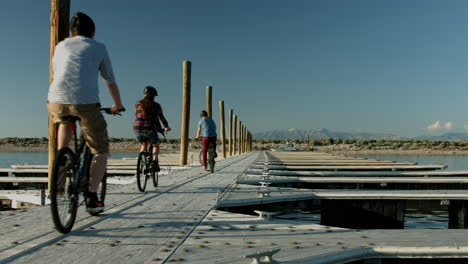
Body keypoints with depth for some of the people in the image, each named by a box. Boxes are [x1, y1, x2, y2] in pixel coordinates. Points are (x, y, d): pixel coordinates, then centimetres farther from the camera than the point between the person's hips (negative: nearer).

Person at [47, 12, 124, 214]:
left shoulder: (60, 46, 23)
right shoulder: (99, 48, 14)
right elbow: (110, 82, 19)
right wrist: (118, 105, 35)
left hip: (56, 101, 4)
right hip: (86, 103, -3)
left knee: (66, 121, 40)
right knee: (101, 151, 14)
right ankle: (92, 198, 5)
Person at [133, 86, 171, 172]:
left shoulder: (137, 104, 13)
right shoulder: (156, 105, 5)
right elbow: (161, 118, 11)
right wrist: (166, 127, 27)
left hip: (137, 129, 3)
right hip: (149, 130, -3)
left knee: (143, 144, 33)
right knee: (156, 145, 25)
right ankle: (154, 162, 4)